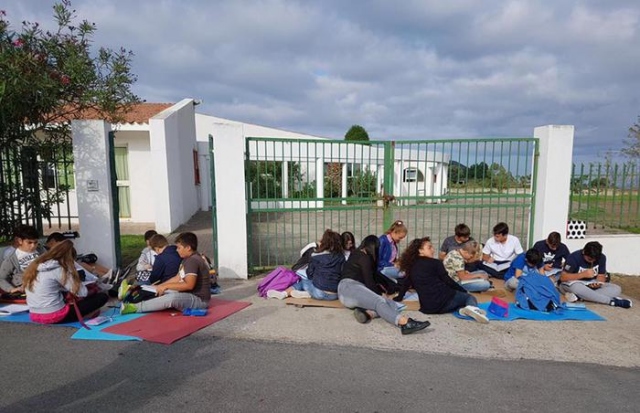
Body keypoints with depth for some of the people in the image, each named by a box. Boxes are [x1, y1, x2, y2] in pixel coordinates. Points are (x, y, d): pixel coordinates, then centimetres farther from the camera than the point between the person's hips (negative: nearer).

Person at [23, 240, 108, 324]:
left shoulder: (34, 265, 9)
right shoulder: (58, 270, -12)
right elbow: (83, 293, -10)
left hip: (34, 316, 8)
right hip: (54, 317, -8)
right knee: (102, 296, -6)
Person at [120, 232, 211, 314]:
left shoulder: (193, 261, -20)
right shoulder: (189, 259, 12)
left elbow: (189, 285, -29)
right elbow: (178, 278, 15)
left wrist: (166, 286, -22)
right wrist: (159, 286, 8)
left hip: (199, 299, -11)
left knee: (172, 298, -33)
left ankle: (135, 307, -27)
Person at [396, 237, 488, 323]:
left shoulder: (411, 267, 14)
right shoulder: (435, 263, 0)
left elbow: (405, 283, 22)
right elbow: (448, 281, -1)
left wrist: (399, 297, 38)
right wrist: (464, 291, 12)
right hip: (444, 299, -5)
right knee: (470, 297, 20)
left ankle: (462, 309, -5)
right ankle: (472, 308, -16)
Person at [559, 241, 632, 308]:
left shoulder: (602, 258, -6)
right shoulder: (574, 257, -20)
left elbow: (601, 276, 2)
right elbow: (562, 277, -23)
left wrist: (598, 283, -22)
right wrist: (583, 274, -31)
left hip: (591, 285, 6)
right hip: (573, 283, -5)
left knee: (616, 289, -16)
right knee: (577, 287, -40)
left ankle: (579, 296, -30)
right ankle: (612, 301, -30)